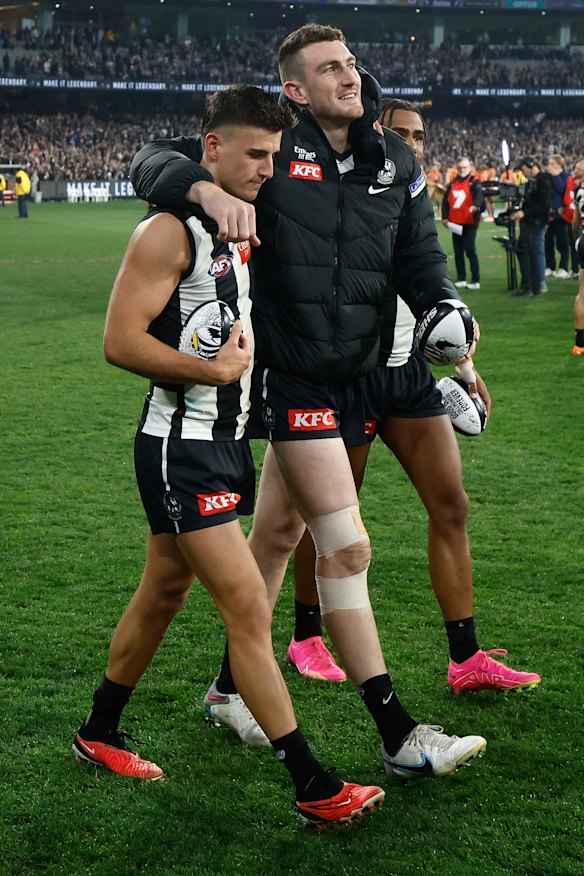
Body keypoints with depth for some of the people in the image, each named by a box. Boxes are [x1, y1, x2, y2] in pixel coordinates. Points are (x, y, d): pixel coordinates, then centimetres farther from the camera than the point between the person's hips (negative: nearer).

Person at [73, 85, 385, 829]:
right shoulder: (170, 232, -16)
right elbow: (120, 341, -21)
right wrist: (212, 369, -23)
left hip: (226, 442, 9)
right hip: (181, 451, -9)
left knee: (162, 594, 20)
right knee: (249, 610, -9)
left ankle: (98, 733, 37)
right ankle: (313, 789, -3)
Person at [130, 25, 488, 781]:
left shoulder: (395, 161, 7)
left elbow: (419, 261, 11)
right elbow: (151, 163, -13)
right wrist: (209, 188, -34)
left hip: (356, 371, 6)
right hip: (291, 373, -6)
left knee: (277, 531, 18)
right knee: (347, 547, -9)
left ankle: (231, 686, 35)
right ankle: (397, 736, -3)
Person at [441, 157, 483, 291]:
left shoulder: (474, 181, -4)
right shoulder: (453, 183, 13)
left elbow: (479, 194, -23)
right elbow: (446, 199, 14)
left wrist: (475, 205, -44)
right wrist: (445, 217, 5)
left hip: (469, 223, -6)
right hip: (455, 223, 6)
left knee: (470, 251, -8)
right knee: (458, 252, 9)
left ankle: (476, 281, -3)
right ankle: (461, 279, 17)